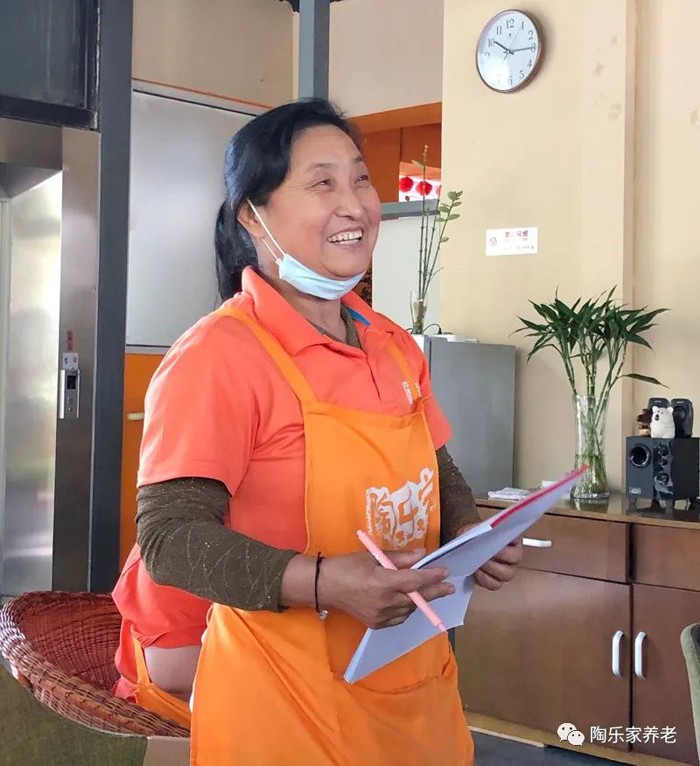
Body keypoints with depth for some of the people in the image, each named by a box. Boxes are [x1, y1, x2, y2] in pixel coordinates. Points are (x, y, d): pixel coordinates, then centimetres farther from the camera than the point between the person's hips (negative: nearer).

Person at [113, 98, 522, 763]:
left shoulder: (396, 347, 5)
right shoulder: (217, 355, -18)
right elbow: (170, 538, -21)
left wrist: (470, 536, -3)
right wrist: (323, 582, -30)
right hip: (289, 707, -7)